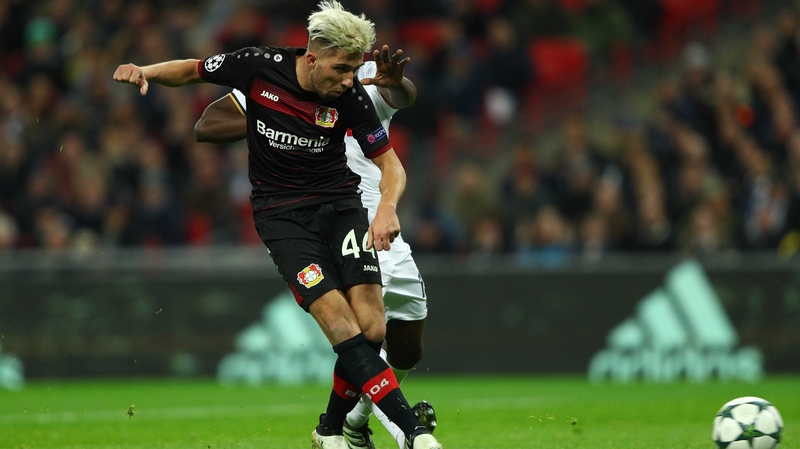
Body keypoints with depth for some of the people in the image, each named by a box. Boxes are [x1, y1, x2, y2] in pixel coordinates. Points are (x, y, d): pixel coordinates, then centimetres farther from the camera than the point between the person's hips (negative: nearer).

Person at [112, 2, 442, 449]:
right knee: (342, 327, -19)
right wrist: (144, 72, -16)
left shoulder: (350, 95, -13)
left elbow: (391, 164, -7)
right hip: (282, 212, -2)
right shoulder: (260, 66, -14)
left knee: (371, 328, -13)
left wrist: (388, 207, -27)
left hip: (340, 202, 2)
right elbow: (191, 71, 3)